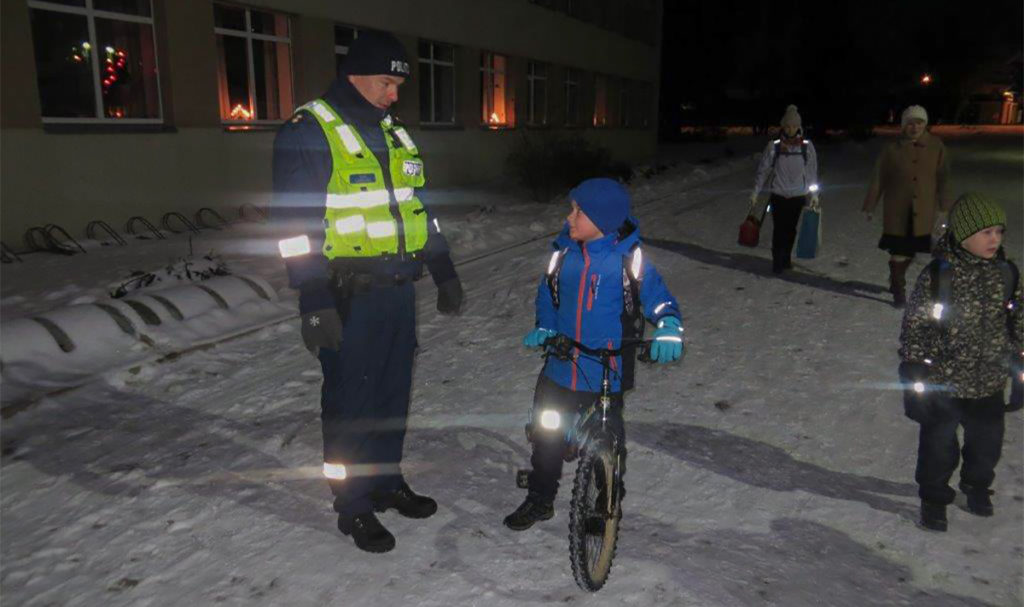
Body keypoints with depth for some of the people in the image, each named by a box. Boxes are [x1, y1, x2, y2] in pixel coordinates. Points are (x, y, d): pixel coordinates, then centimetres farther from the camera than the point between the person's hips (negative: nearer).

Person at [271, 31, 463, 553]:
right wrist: (315, 304, -18)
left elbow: (416, 208, 21)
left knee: (392, 393, 15)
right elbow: (296, 224, -14)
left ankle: (386, 480, 33)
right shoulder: (308, 132, -9)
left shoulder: (393, 133, 15)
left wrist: (444, 273, 19)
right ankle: (353, 504, 19)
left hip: (399, 289, 7)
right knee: (351, 401, 4)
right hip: (349, 298, -7)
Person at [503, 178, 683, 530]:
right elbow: (547, 294, 11)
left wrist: (668, 328, -28)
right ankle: (540, 499, 34)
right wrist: (543, 329, -6)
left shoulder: (627, 257, -11)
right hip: (560, 366, 4)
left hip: (605, 374, -3)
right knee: (547, 435, 13)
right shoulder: (564, 252, -1)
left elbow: (656, 294, -8)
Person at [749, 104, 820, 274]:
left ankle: (786, 259, 24)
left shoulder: (807, 146, -2)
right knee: (778, 229, -5)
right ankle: (777, 262, 3)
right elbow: (763, 170, -3)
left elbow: (812, 172, 4)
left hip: (798, 196, 2)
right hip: (778, 195, -2)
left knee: (791, 229, 9)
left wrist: (814, 194, 2)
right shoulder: (774, 146, -6)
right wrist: (755, 192, -5)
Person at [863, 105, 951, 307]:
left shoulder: (936, 146, -2)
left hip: (923, 212, 2)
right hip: (896, 210, -2)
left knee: (910, 250, 11)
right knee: (898, 251, 0)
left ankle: (896, 281, 36)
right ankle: (898, 290, 17)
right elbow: (878, 179, 0)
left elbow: (943, 179, 4)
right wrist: (869, 206, 1)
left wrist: (942, 208, 4)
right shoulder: (893, 149, -6)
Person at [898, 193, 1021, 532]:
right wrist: (913, 373, -12)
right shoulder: (938, 275, -16)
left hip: (989, 384, 4)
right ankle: (934, 497, 32)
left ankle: (977, 485, 48)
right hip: (942, 383, -4)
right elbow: (914, 325, -12)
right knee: (939, 445, 10)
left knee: (987, 442, 20)